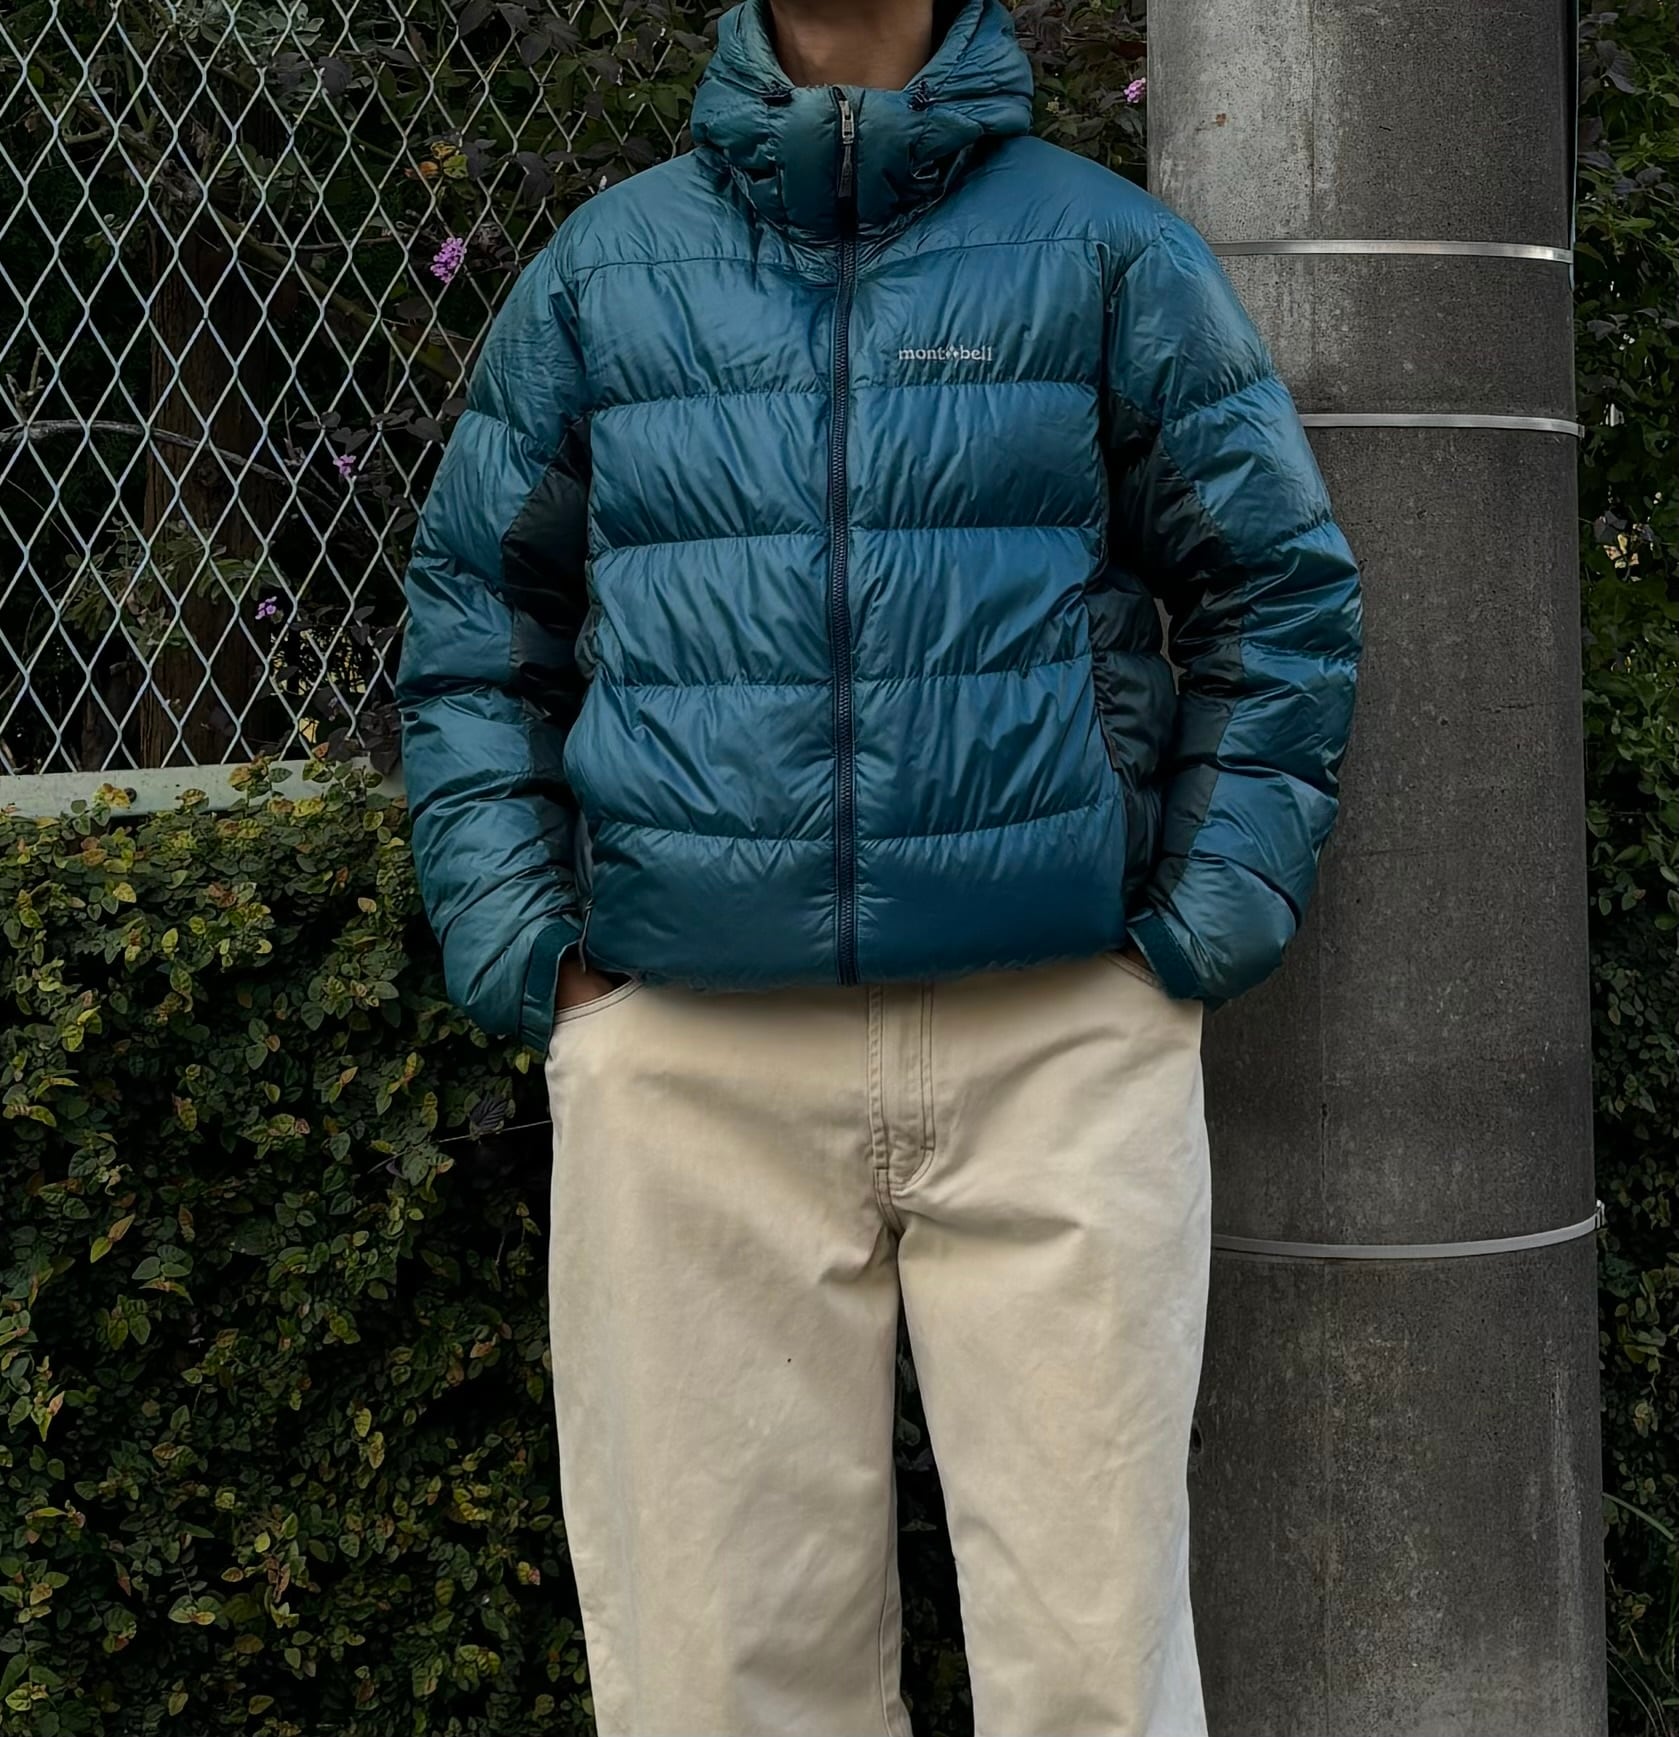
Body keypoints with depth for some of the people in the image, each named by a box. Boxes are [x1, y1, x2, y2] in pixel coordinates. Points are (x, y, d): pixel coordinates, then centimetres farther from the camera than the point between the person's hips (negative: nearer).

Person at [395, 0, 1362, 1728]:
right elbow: (473, 622, 14)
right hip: (685, 1055, 1)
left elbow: (1281, 595, 9)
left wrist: (1200, 936, 0)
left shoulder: (1110, 247, 7)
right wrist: (532, 959, 3)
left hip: (1061, 1042, -1)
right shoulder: (597, 271, 11)